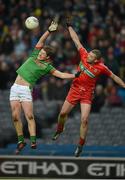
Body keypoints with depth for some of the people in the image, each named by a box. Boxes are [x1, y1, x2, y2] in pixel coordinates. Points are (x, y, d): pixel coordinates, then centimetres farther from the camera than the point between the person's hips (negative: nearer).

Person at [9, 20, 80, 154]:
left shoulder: (47, 67, 3)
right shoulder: (34, 55, 12)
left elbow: (61, 75, 1)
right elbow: (41, 41, 10)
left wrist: (75, 75, -10)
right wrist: (49, 31, 1)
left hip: (26, 89, -4)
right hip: (15, 87, 4)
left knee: (29, 115, -14)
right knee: (15, 116, -2)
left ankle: (33, 141, -17)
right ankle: (20, 141, 7)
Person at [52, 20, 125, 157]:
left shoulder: (101, 68, -15)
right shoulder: (84, 56, -9)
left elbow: (114, 77, -1)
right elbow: (76, 41, -2)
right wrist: (69, 26, 3)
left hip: (87, 94, -3)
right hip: (75, 89, 3)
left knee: (84, 120, -13)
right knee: (63, 113, 10)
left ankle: (80, 145, -1)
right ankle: (59, 130, 41)